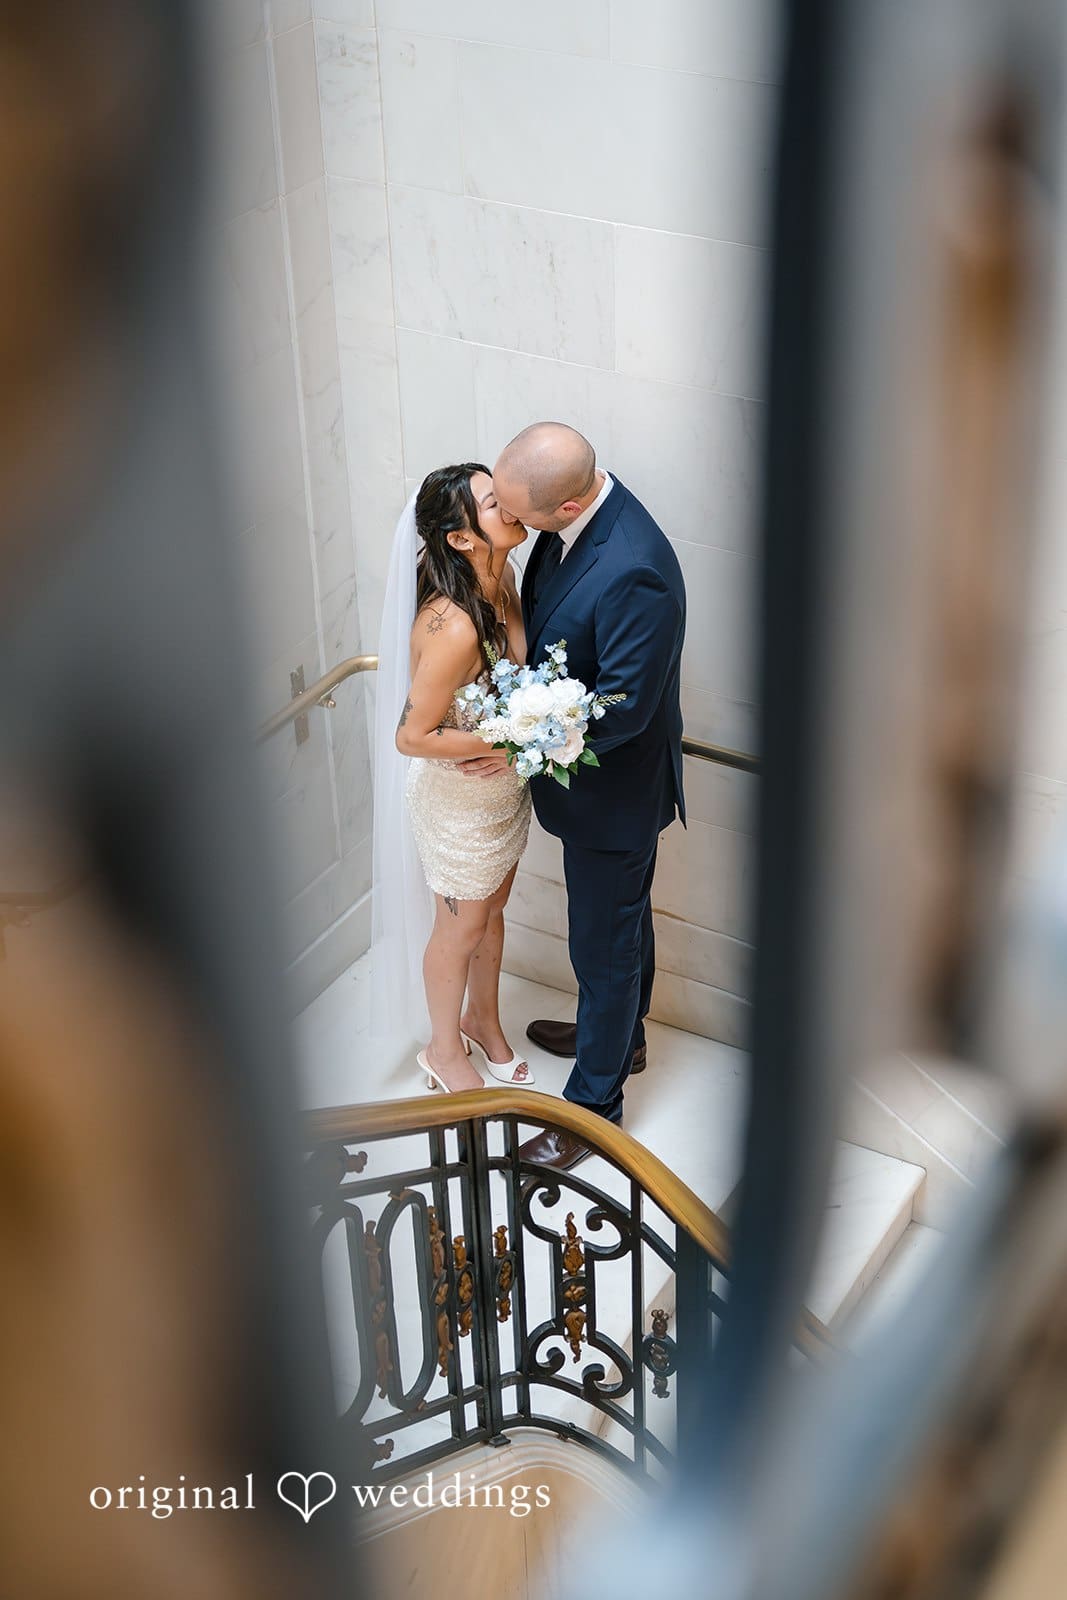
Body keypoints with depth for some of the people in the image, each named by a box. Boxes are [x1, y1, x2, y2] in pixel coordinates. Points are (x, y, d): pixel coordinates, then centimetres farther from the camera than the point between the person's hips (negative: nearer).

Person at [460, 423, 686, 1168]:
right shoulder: (575, 504, -10)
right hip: (586, 768, 9)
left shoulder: (633, 572, -37)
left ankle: (594, 1102, 28)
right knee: (622, 918, 29)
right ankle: (620, 1034, 51)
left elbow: (624, 708, -29)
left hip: (616, 787, -9)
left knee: (606, 943, 10)